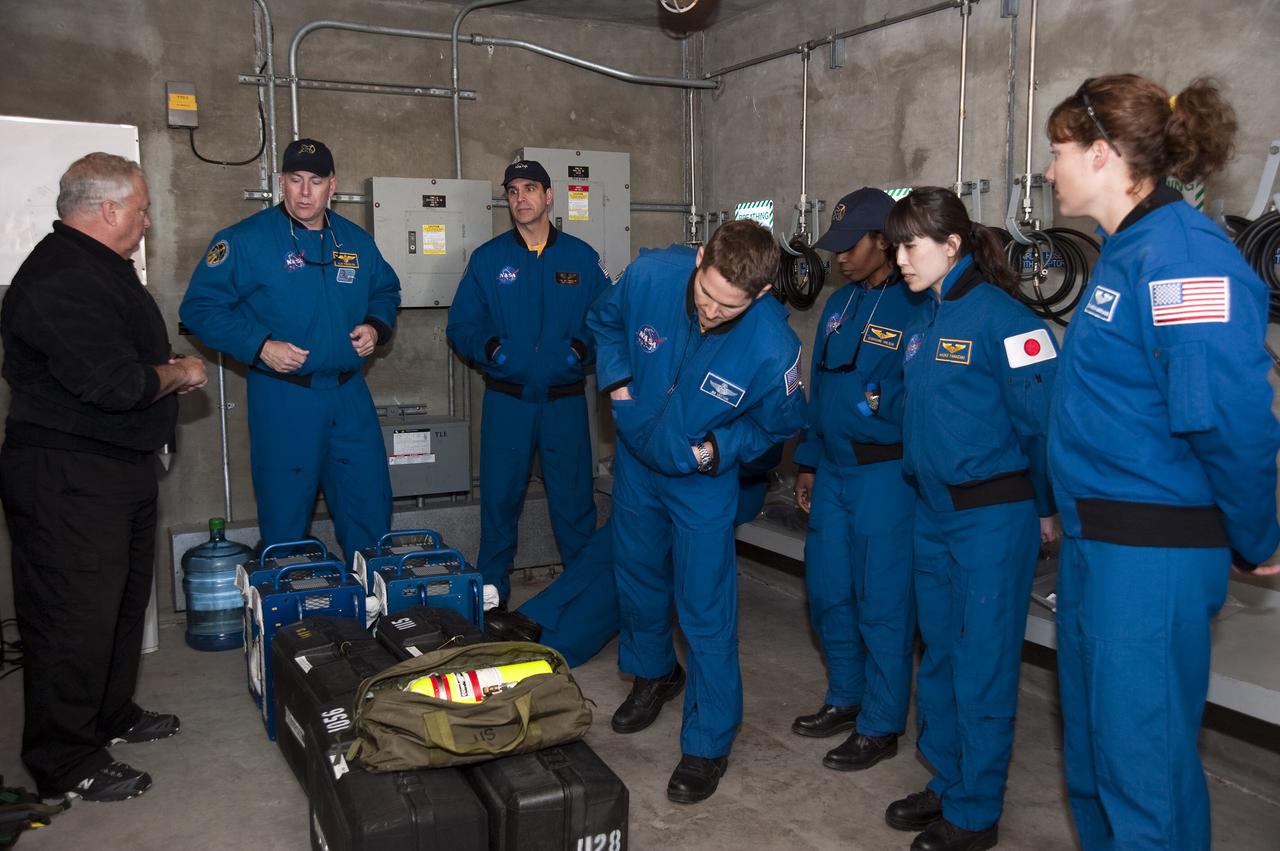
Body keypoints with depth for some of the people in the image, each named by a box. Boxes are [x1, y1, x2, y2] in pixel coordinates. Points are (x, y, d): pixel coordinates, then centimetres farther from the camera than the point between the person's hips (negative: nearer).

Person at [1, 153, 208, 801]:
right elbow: (115, 383, -29)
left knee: (124, 602, 21)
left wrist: (170, 368, 8)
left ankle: (113, 717, 37)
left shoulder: (100, 268, 15)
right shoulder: (60, 282, -22)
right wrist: (178, 373, -11)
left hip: (121, 472, 11)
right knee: (75, 619, -1)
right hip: (66, 480, -11)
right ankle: (65, 766, 12)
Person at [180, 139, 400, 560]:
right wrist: (260, 346, -17)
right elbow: (199, 306, -8)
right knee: (286, 518, 5)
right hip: (283, 399, -4)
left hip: (350, 396, 5)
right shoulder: (246, 240, -7)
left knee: (370, 507, 11)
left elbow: (386, 291, 24)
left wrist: (376, 327, 3)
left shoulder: (356, 241, 9)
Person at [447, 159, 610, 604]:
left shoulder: (582, 258, 5)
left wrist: (583, 348, -13)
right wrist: (489, 348, -13)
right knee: (499, 499, 5)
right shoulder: (488, 258, 4)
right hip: (506, 401, 0)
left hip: (565, 401, 0)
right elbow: (460, 325, 4)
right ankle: (491, 596, 22)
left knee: (574, 501, 5)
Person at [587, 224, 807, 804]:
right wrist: (617, 382, -12)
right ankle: (653, 675, 49)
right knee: (637, 577, 21)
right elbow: (606, 323, 0)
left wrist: (720, 447, -21)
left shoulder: (772, 348, -31)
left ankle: (708, 745, 17)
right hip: (636, 459, 4)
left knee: (705, 611, -1)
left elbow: (778, 424, -9)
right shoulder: (651, 275, -24)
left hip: (703, 481, -4)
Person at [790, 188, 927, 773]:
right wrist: (808, 462, 18)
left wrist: (884, 399, -25)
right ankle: (846, 698, 34)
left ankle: (880, 726, 18)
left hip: (885, 472, -8)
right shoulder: (839, 304, 13)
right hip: (833, 468, 8)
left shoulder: (915, 308, -11)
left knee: (882, 602, 2)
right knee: (827, 591, 15)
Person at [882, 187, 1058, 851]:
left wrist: (1045, 507, -9)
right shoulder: (924, 321, 9)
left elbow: (1044, 417, -16)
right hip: (934, 512, 8)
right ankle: (947, 782, 34)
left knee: (982, 668, 4)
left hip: (994, 516, -8)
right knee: (938, 657, 17)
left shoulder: (1000, 317, -16)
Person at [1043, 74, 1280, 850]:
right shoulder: (1127, 253, 12)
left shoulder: (1183, 254, -18)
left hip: (1153, 552, -9)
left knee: (1143, 755, 4)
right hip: (1095, 539, 10)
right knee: (1093, 740, 21)